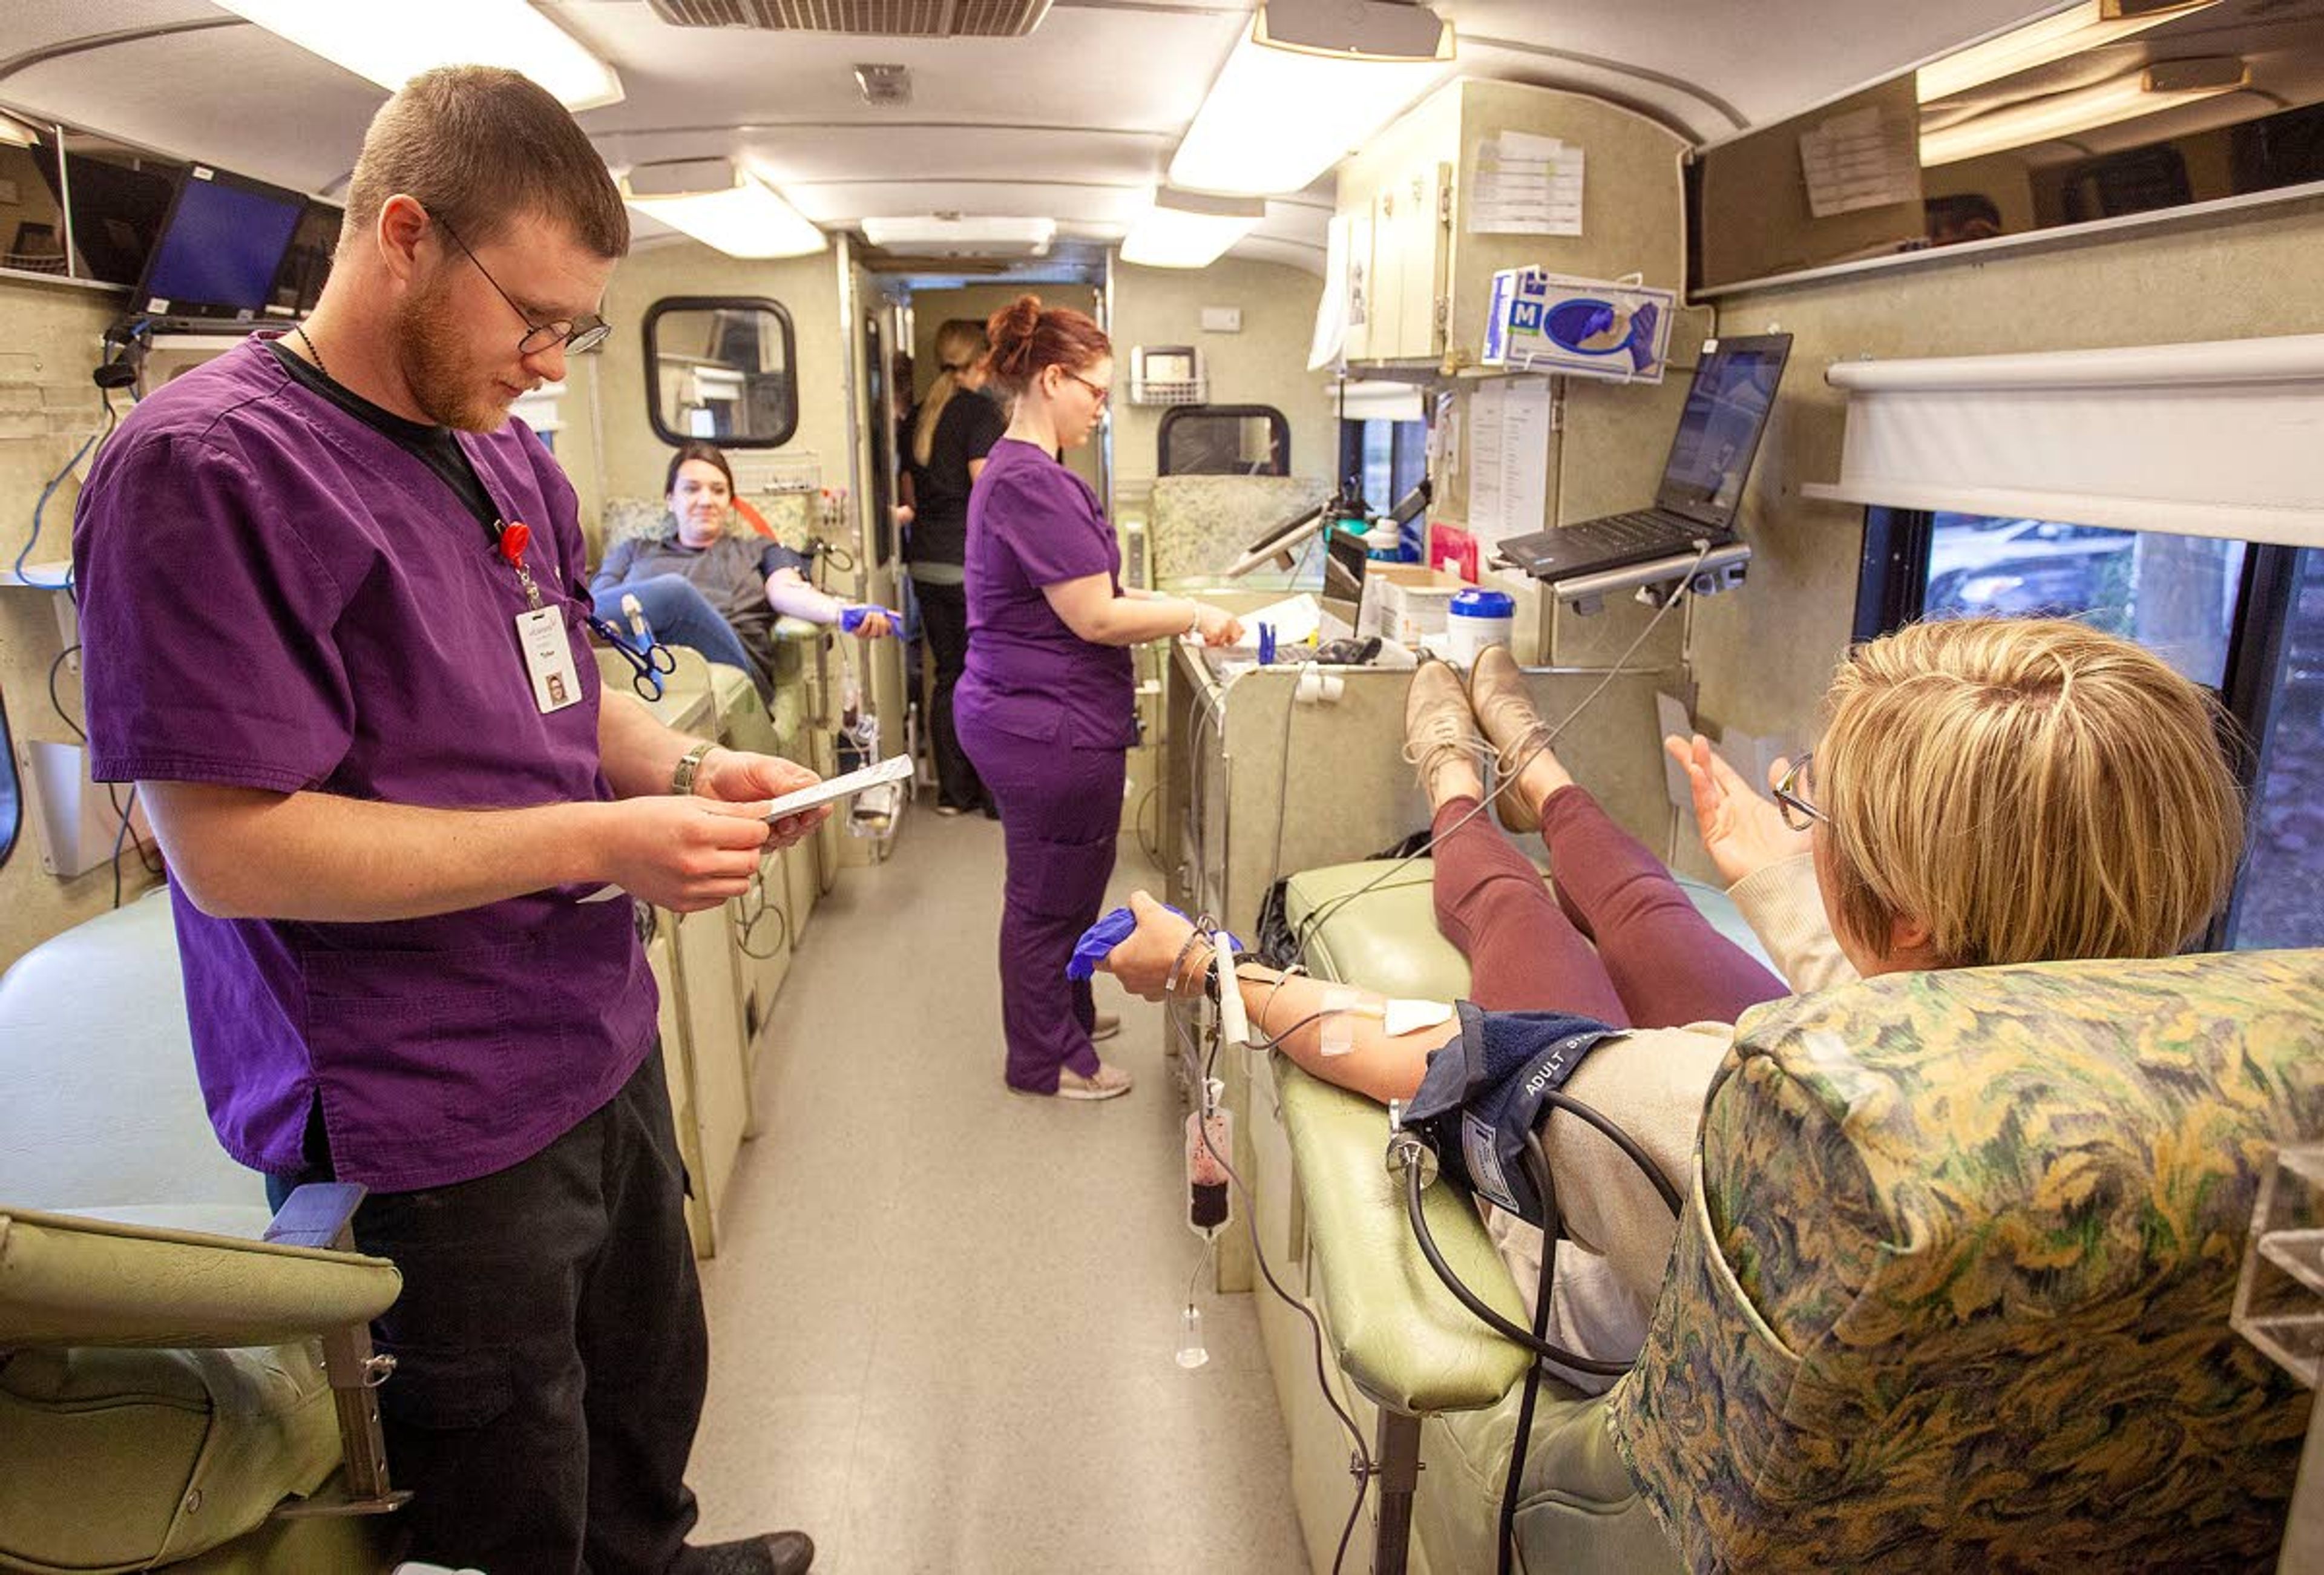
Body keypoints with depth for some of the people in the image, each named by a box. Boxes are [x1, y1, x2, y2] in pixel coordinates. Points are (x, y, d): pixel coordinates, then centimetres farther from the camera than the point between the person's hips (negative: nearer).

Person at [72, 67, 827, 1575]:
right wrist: (599, 844, -23)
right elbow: (231, 845, -21)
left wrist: (691, 769, -2)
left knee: (651, 1384, 26)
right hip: (431, 1137, -7)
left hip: (604, 1050, 8)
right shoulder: (205, 465, -17)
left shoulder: (510, 458, 7)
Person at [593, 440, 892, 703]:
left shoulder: (758, 551, 32)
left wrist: (844, 612, -15)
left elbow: (786, 591, 10)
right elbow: (597, 603, 18)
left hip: (727, 658, -1)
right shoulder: (634, 551, 35)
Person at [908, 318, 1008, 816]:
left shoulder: (925, 414, 13)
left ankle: (953, 790, 18)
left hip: (927, 564, 7)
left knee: (949, 675, 13)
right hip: (973, 565, -7)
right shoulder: (980, 411, -9)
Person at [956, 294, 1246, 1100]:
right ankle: (1047, 1060, 24)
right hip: (1050, 727, -10)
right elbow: (1095, 619, -23)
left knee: (1057, 886, 24)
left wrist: (1174, 606, 10)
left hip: (1022, 714, 10)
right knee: (1052, 896, 6)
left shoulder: (1015, 470, 13)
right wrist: (1194, 617, -10)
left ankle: (1065, 1014, 43)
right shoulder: (1032, 481, -22)